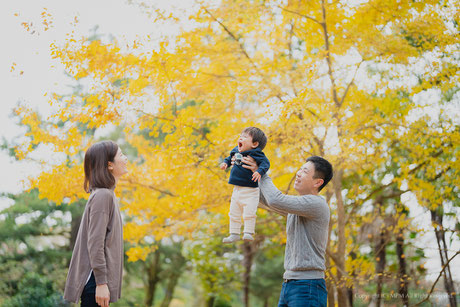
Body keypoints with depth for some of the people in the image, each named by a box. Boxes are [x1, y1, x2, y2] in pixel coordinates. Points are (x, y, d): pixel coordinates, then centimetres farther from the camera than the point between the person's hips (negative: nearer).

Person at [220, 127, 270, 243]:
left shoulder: (255, 154, -15)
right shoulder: (236, 151, 7)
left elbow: (265, 163, -22)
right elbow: (230, 158, 26)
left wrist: (259, 171, -37)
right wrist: (225, 162, 9)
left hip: (250, 190, -8)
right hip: (237, 189, 8)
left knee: (249, 213, -10)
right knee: (234, 213, 13)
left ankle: (248, 233, 0)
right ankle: (234, 234, 23)